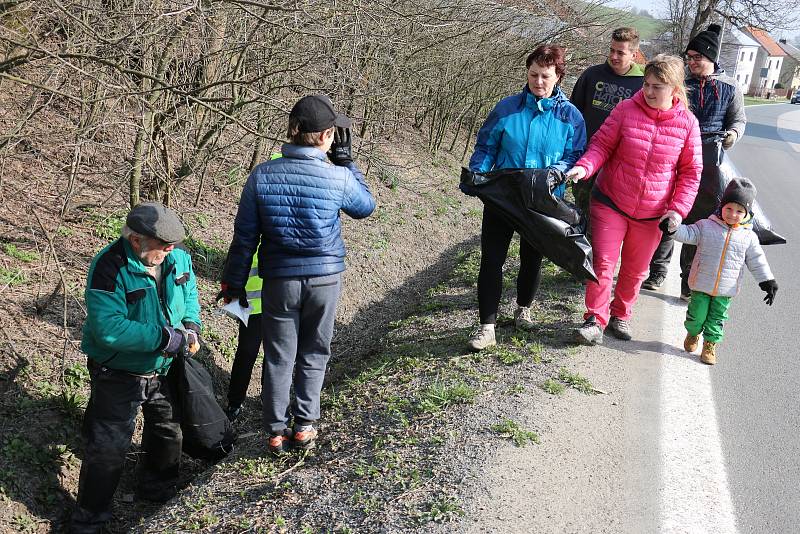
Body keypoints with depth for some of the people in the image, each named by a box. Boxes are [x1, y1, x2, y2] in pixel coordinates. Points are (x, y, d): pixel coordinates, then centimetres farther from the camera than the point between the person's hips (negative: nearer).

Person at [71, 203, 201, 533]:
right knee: (108, 448, 0)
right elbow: (109, 329, -35)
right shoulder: (109, 269, -28)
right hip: (118, 376, -6)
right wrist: (165, 337, -33)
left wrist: (191, 325, -4)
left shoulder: (178, 258, -9)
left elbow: (189, 292, 12)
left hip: (164, 369, 7)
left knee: (169, 429, 23)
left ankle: (157, 488, 49)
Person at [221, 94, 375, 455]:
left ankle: (277, 432, 21)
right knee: (313, 354, 17)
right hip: (325, 278, 0)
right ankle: (304, 426, 23)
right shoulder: (339, 177, -11)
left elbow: (244, 236, -3)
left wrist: (234, 283, 7)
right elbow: (365, 207, 11)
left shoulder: (262, 176, -8)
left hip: (279, 280, 1)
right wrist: (345, 159, 10)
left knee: (279, 357, 13)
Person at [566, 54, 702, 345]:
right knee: (602, 262, -6)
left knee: (635, 270, 15)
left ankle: (620, 315, 36)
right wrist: (584, 167, -26)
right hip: (610, 203, -1)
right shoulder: (626, 109, -10)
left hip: (652, 214, 2)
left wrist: (678, 209, -9)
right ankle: (595, 320, 9)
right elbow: (601, 144, -6)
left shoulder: (687, 122, -6)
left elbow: (691, 171, 0)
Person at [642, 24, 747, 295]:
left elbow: (739, 119, 11)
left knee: (698, 221, 4)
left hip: (707, 167, 0)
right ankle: (658, 269, 21)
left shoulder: (729, 87, 3)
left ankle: (690, 278, 16)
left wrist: (733, 134, -10)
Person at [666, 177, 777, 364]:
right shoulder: (706, 226, -4)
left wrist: (768, 282, -4)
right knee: (697, 314, 8)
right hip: (701, 284, -1)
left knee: (717, 318, 10)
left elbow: (757, 261, 1)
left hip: (725, 289, 1)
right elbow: (687, 234, -9)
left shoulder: (749, 237, -1)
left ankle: (710, 345, 27)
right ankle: (693, 333, 38)